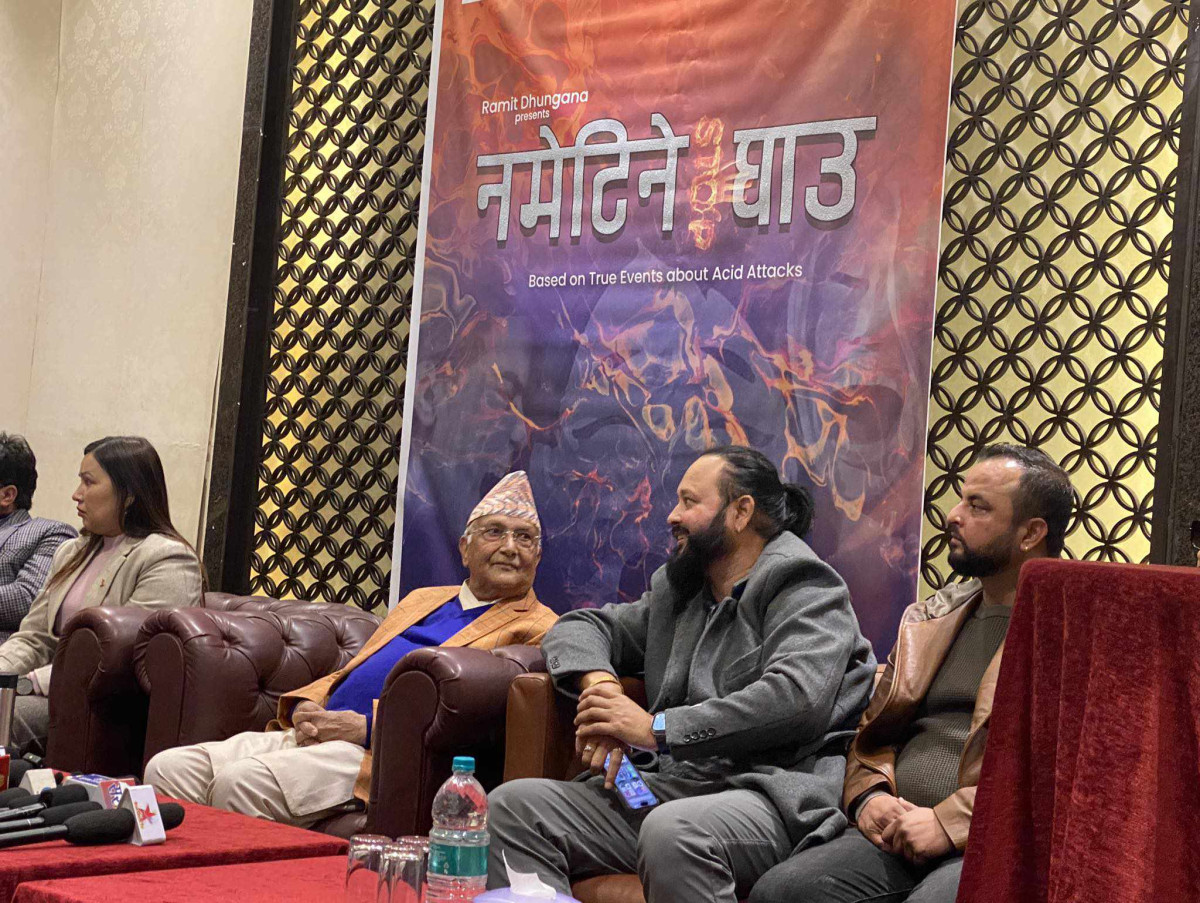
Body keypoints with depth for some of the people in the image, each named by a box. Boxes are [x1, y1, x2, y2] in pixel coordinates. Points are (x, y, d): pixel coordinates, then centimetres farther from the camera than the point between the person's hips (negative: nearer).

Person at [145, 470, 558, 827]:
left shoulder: (538, 629, 3)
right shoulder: (421, 600, 29)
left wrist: (368, 727, -15)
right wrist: (307, 706, 6)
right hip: (314, 736, 8)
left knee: (241, 781, -30)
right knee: (167, 769, -10)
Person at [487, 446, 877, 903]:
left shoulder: (805, 588, 0)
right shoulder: (676, 590, 24)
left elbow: (796, 699, -18)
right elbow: (581, 626, 26)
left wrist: (657, 728, -16)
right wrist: (600, 684, 0)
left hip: (769, 792, -7)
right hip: (665, 785, 7)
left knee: (672, 831, -41)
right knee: (513, 804, -12)